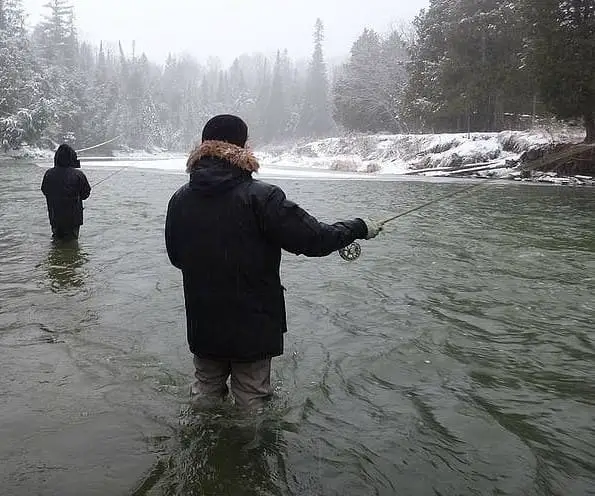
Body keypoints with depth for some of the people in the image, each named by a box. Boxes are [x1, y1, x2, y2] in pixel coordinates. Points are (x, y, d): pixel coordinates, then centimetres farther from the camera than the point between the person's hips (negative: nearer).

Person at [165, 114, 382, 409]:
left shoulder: (180, 199, -3)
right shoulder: (260, 197, -19)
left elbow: (175, 256, 9)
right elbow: (313, 239, -19)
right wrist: (360, 229, -3)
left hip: (202, 327, 5)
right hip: (252, 328, -4)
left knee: (206, 393, 21)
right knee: (251, 399, 13)